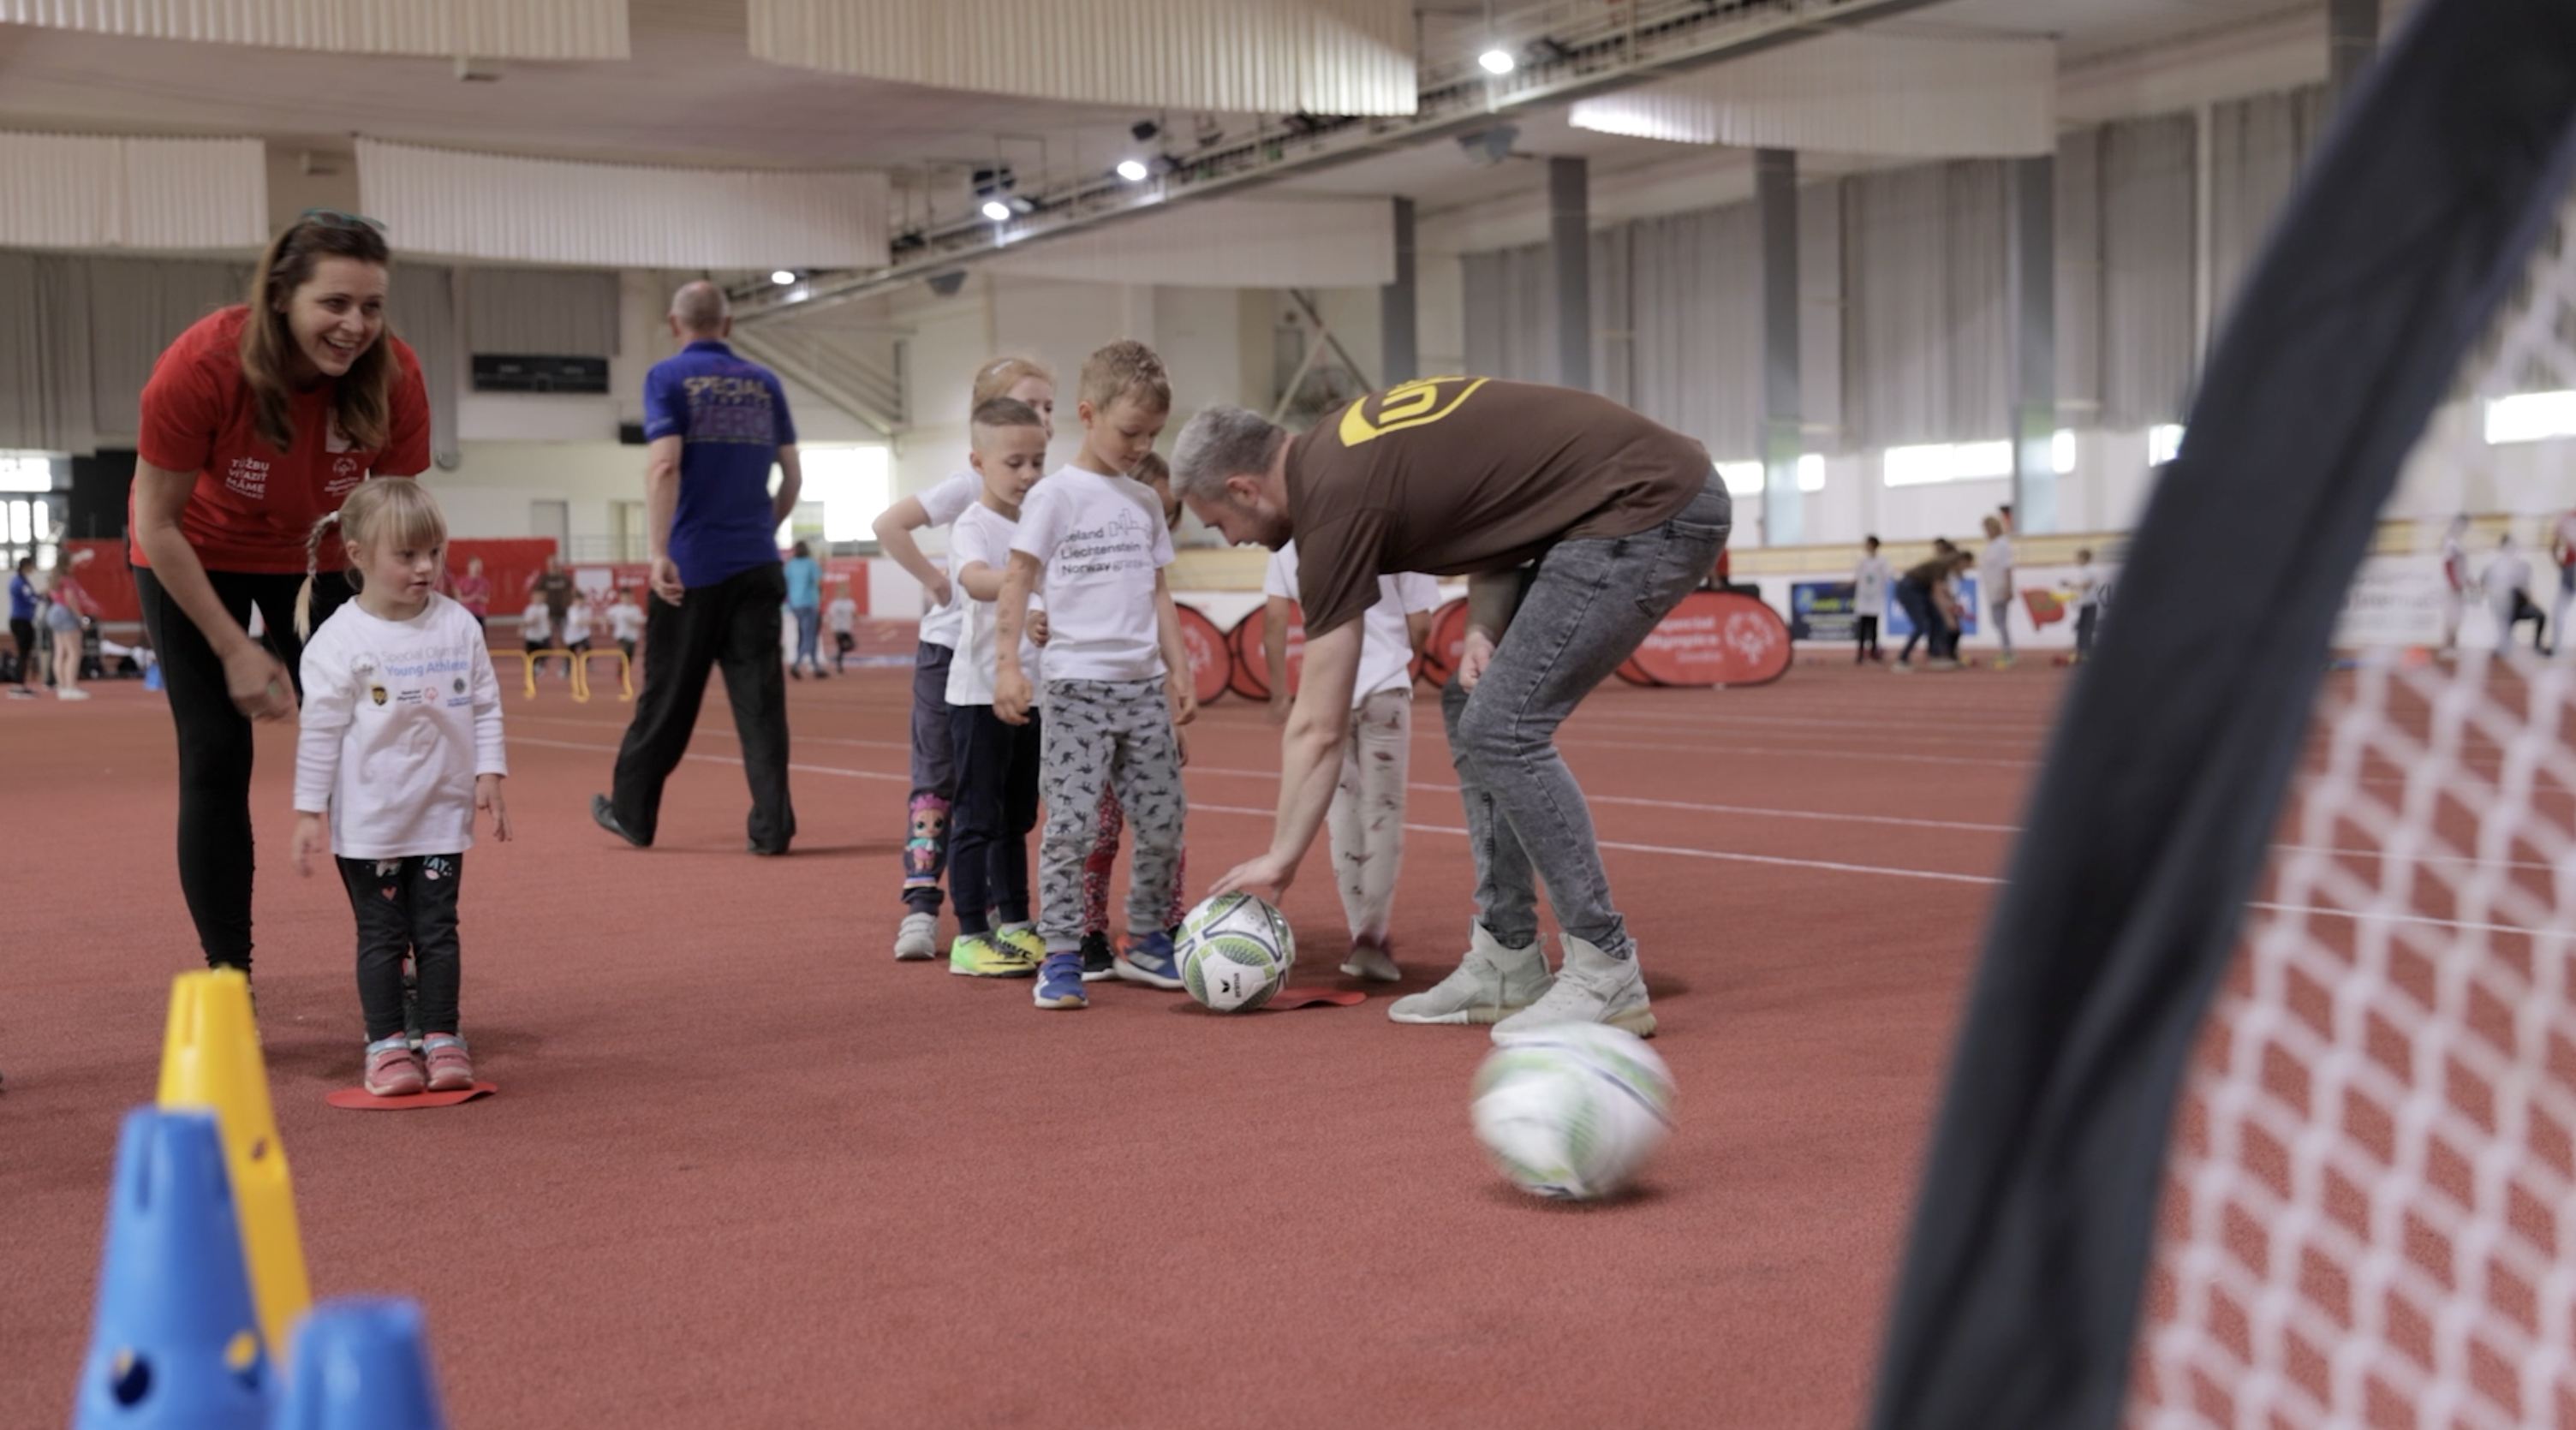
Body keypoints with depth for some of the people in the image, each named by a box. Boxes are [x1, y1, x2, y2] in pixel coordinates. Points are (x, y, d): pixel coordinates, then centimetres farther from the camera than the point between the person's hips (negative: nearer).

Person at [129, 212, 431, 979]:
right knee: (215, 759, -7)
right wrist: (236, 651, -19)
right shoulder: (201, 366, -33)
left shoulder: (393, 376, -27)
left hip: (316, 558, 2)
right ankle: (225, 975, 3)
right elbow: (156, 522, -21)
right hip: (196, 561, -2)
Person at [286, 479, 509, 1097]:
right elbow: (319, 728, -8)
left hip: (442, 814, 3)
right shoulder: (340, 640, -10)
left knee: (438, 929, 6)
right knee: (381, 934, 5)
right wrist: (309, 811, -8)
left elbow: (485, 706, 8)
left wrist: (489, 775, 0)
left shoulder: (458, 626, 1)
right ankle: (386, 1044, 12)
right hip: (367, 819, -3)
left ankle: (441, 1038, 13)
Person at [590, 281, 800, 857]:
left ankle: (632, 813, 20)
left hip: (691, 566, -3)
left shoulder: (668, 377, -1)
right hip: (757, 566, 3)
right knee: (760, 697, 0)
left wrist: (660, 553, -15)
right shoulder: (764, 383, 11)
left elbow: (663, 466, -14)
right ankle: (772, 826, -4)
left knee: (668, 699, 7)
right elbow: (792, 476, 12)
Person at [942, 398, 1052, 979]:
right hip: (981, 691, -7)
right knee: (977, 817, -3)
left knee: (1017, 817, 15)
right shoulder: (973, 525, -10)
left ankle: (1014, 925, 24)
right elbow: (974, 577, -33)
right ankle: (970, 937, 1)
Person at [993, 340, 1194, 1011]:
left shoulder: (1146, 502, 13)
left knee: (1163, 823, 7)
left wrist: (1179, 670, 15)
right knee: (1071, 825, -7)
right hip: (1077, 684, -6)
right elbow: (1017, 579, -7)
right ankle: (1060, 958, 0)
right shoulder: (1057, 495, -5)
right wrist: (1008, 664, -15)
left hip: (1144, 685, 6)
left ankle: (1146, 943, 21)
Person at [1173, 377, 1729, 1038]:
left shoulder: (1337, 500, -14)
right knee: (1473, 711, 10)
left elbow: (1318, 729, -8)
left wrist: (1280, 858, 3)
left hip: (1651, 510, -10)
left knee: (1503, 728, -13)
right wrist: (1482, 628, 1)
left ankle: (1607, 977, -7)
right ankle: (1508, 968, 12)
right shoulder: (1340, 449, 11)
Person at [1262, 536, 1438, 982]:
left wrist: (1278, 694, 4)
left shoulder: (1293, 538, 3)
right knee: (1384, 810, 4)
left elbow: (1274, 615, -2)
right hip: (1386, 688, -1)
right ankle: (1373, 934, -7)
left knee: (1341, 807, 11)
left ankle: (1362, 935, 10)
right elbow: (1420, 624, 0)